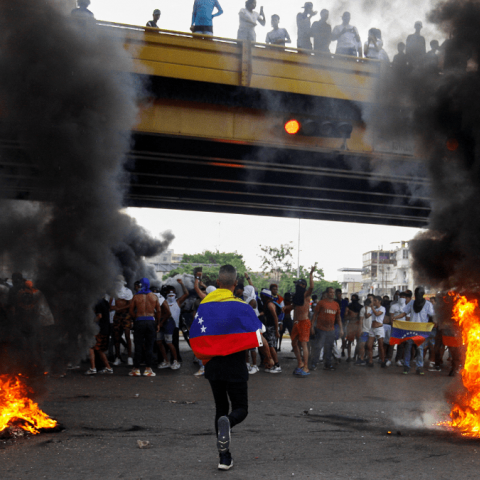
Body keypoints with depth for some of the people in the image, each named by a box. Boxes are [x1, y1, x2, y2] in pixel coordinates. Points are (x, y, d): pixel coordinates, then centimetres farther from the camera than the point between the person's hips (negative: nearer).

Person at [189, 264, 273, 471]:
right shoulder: (242, 307, -10)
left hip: (213, 366, 3)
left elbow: (195, 339, 4)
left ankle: (224, 458, 14)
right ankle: (227, 422, -25)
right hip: (235, 365, -3)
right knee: (240, 408, 11)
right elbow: (259, 339, -10)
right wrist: (269, 358, 8)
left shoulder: (203, 306, 0)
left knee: (220, 408, 17)